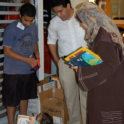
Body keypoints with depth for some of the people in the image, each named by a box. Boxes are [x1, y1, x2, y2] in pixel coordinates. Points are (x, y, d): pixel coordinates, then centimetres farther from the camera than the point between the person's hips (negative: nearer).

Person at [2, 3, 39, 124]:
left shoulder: (34, 28, 2)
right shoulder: (11, 29, -16)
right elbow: (7, 51, -17)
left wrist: (37, 54, -5)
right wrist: (28, 60, -21)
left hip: (29, 70, 6)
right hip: (13, 72, -6)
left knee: (24, 96, 20)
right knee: (11, 99, 5)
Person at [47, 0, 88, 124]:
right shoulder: (54, 23, 3)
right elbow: (51, 42, 15)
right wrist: (57, 61, 9)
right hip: (65, 63, 2)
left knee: (86, 94, -1)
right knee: (69, 95, 9)